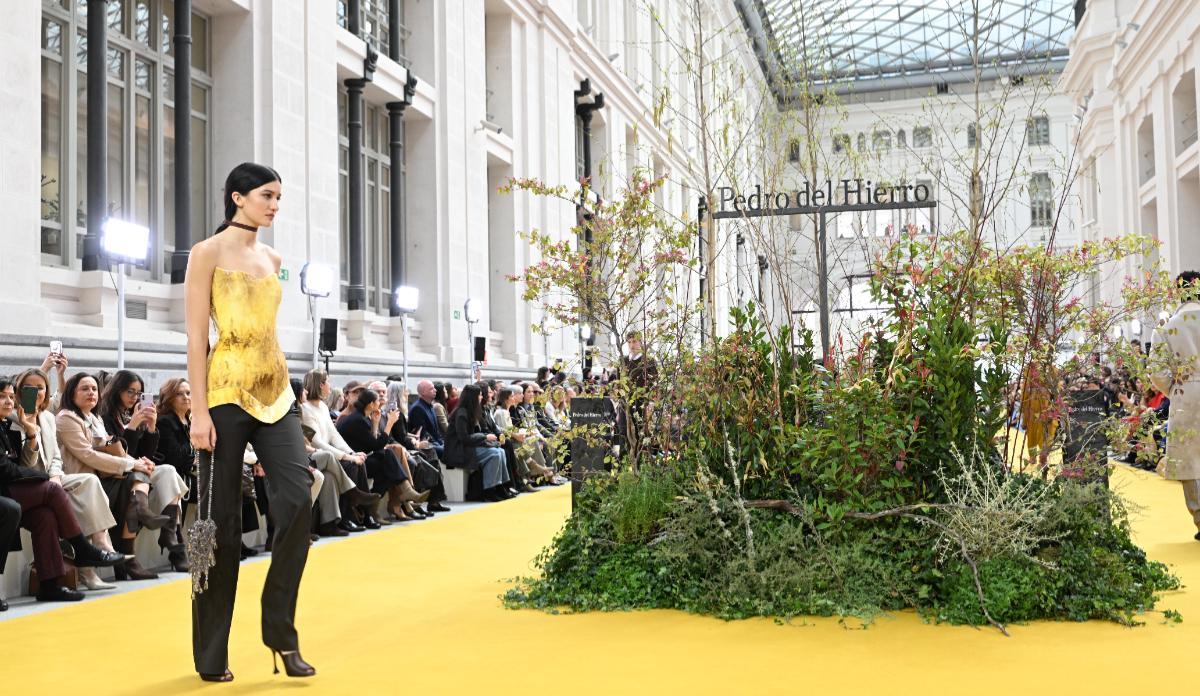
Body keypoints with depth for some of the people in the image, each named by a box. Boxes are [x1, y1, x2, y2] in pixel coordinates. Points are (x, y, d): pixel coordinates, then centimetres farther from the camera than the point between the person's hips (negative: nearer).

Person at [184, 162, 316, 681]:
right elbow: (196, 338, -8)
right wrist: (199, 411, -15)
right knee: (222, 522, -1)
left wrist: (284, 392, 16)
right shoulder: (208, 253, -2)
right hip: (227, 394, -5)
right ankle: (212, 653, 12)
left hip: (274, 392, 5)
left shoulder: (273, 259, 15)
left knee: (298, 496, -12)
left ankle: (280, 630, 2)